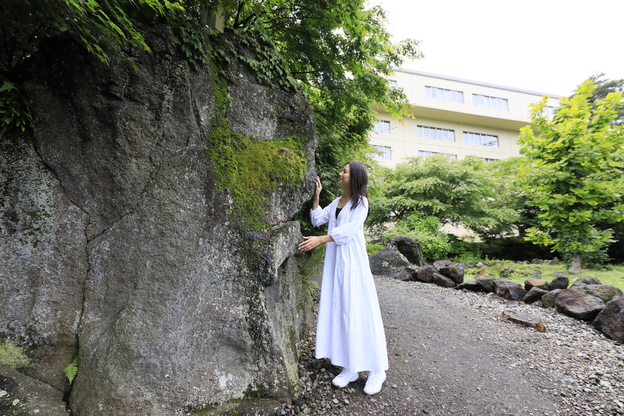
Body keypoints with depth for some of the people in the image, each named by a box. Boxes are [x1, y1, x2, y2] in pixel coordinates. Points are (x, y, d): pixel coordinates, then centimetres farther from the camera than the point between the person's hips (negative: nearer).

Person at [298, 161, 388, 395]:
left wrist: (319, 240, -23)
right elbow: (317, 220, 16)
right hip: (334, 261, 7)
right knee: (338, 310, 7)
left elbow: (349, 229, -17)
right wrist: (316, 196, 10)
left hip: (353, 262, -6)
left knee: (359, 311, -2)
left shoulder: (361, 202, -5)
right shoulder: (336, 202, 15)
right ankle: (350, 368, 20)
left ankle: (376, 369, 15)